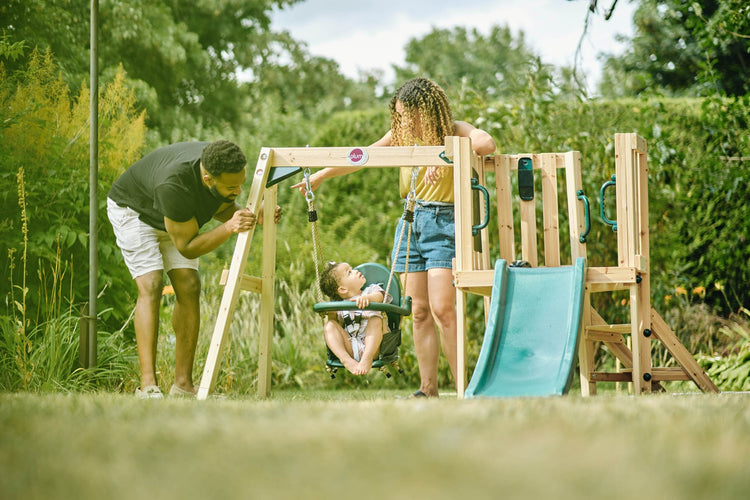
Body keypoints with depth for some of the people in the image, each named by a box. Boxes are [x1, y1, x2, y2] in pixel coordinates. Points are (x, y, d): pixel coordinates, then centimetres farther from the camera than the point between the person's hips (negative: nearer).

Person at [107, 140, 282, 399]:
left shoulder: (228, 169, -25)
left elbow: (221, 208, -2)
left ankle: (183, 383, -6)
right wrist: (229, 227, -44)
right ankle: (148, 385, -25)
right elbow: (188, 247, -32)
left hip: (177, 218, 6)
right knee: (150, 285, -21)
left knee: (188, 286, -8)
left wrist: (252, 216, -21)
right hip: (133, 208, -6)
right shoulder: (174, 184, -44)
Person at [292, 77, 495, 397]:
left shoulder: (454, 132, -5)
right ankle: (427, 388, 4)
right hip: (410, 222, 5)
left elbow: (487, 145, -25)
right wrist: (320, 175, 21)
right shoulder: (402, 136, 10)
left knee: (442, 309, -15)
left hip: (443, 223, -5)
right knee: (419, 312, 1)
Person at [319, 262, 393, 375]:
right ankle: (346, 360, -33)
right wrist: (332, 315, -10)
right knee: (329, 325, -13)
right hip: (350, 347, 2)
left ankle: (367, 358, -42)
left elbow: (379, 296, -11)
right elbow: (338, 328, 10)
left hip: (372, 345, -2)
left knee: (376, 318, -25)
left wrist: (367, 297, -36)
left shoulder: (372, 290, 14)